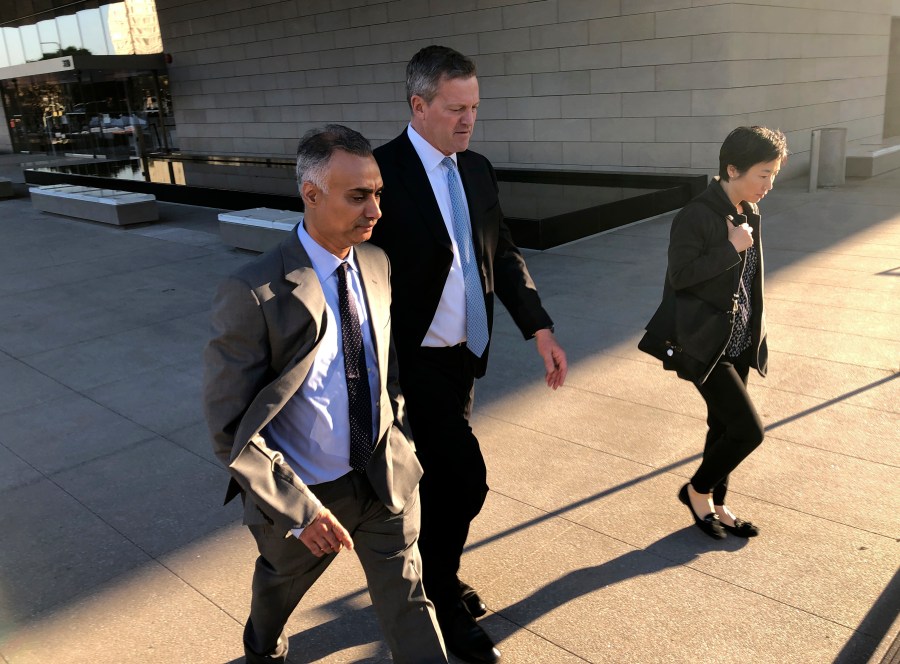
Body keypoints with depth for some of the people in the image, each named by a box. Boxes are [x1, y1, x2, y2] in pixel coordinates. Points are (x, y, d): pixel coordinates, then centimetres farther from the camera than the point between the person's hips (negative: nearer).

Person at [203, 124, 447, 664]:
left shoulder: (378, 264, -5)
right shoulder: (256, 294, -24)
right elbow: (228, 427, -22)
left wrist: (401, 434, 7)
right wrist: (298, 510, -24)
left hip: (385, 478, 3)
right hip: (305, 492, -2)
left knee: (409, 603, 12)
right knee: (281, 584, 27)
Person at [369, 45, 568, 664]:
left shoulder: (477, 170, 6)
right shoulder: (383, 172, -16)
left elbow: (504, 254, 9)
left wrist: (540, 328, -1)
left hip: (467, 354, 7)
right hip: (417, 361, -7)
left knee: (440, 475, 21)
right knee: (466, 479, -6)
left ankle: (435, 574, 44)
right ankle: (443, 601, 20)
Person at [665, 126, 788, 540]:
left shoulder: (749, 212, 6)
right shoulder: (695, 216, -20)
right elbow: (680, 276, -26)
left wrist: (755, 325, 15)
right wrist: (732, 247, -24)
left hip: (737, 341, 8)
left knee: (724, 426, 16)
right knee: (748, 430, -6)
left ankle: (715, 505, 33)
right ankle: (697, 491, 18)